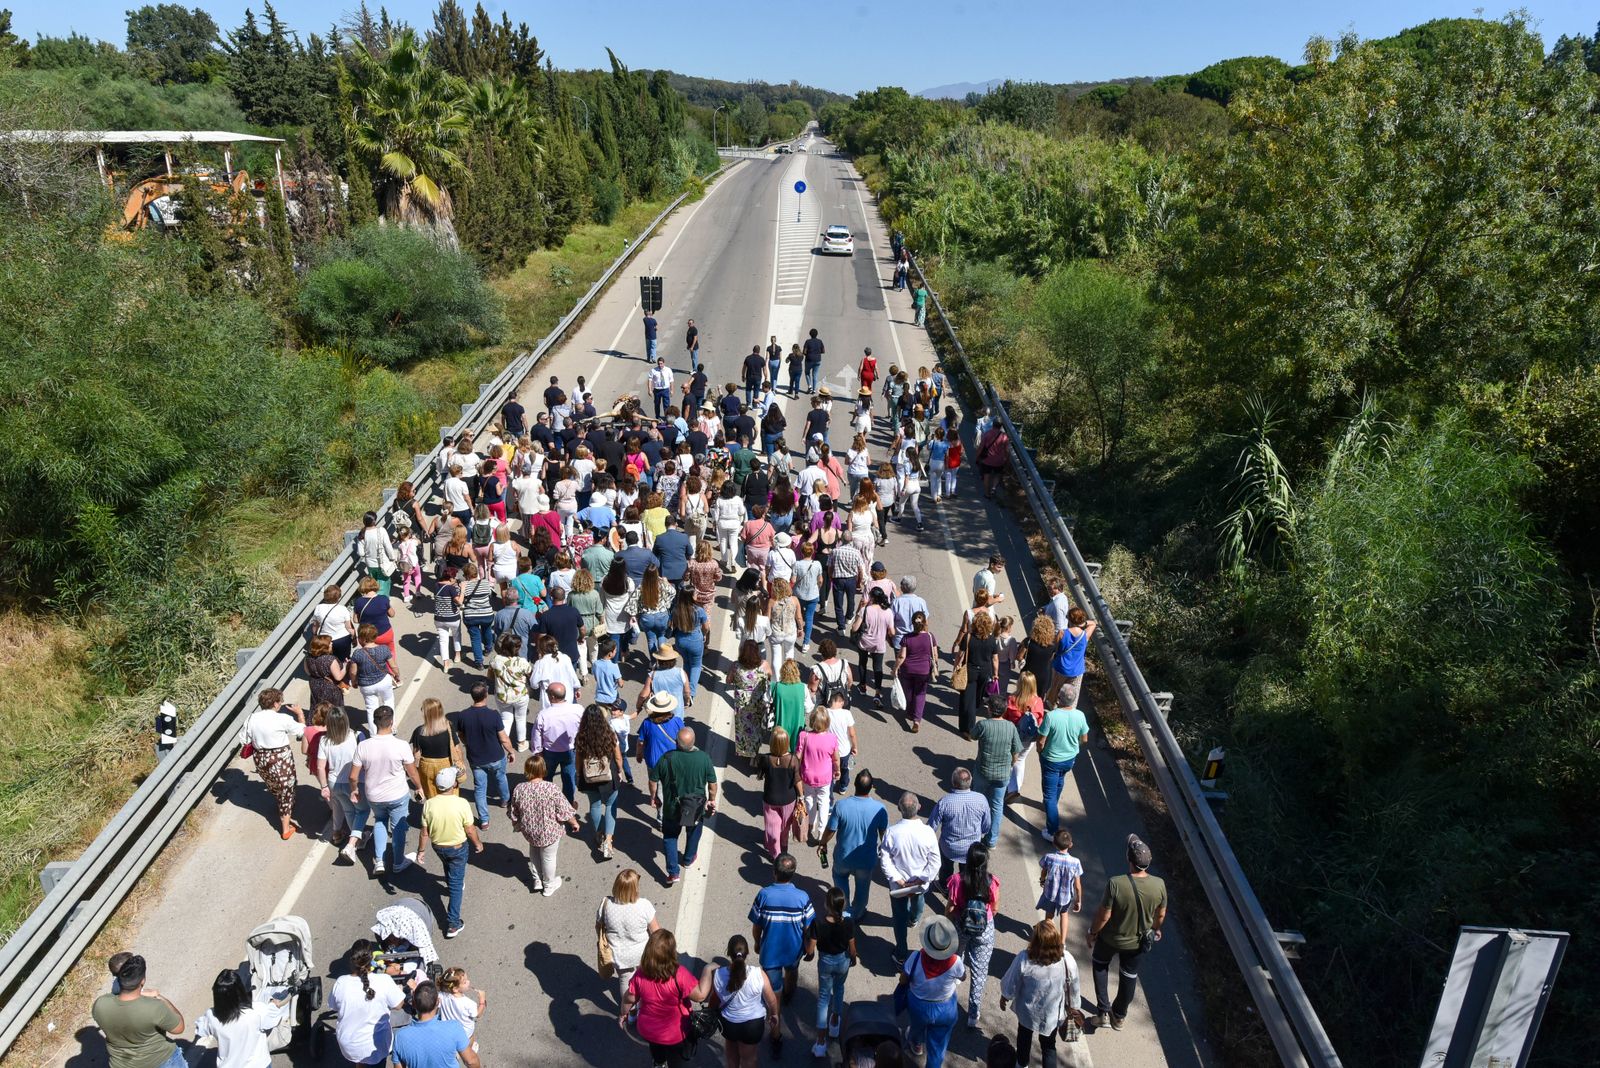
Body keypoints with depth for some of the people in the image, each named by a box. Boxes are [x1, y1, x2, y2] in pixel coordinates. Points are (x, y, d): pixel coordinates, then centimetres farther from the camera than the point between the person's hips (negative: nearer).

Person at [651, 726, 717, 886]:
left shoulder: (667, 758, -21)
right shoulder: (703, 758, -19)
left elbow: (653, 781, -10)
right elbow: (712, 783, -9)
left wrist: (653, 796, 9)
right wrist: (712, 800, 8)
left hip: (672, 808, -1)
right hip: (697, 807, 1)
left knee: (670, 837, 19)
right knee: (694, 833, 28)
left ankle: (673, 872, 14)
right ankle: (689, 859, 49)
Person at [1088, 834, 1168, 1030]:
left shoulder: (1115, 884, -35)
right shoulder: (1159, 884, -23)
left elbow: (1104, 915, -23)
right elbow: (1161, 915, -5)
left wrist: (1092, 933, -4)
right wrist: (1156, 929, 17)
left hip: (1111, 938, -2)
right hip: (1138, 941, 3)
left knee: (1100, 964, 28)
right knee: (1129, 976, 26)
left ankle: (1103, 1011, 30)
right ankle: (1119, 1016, 45)